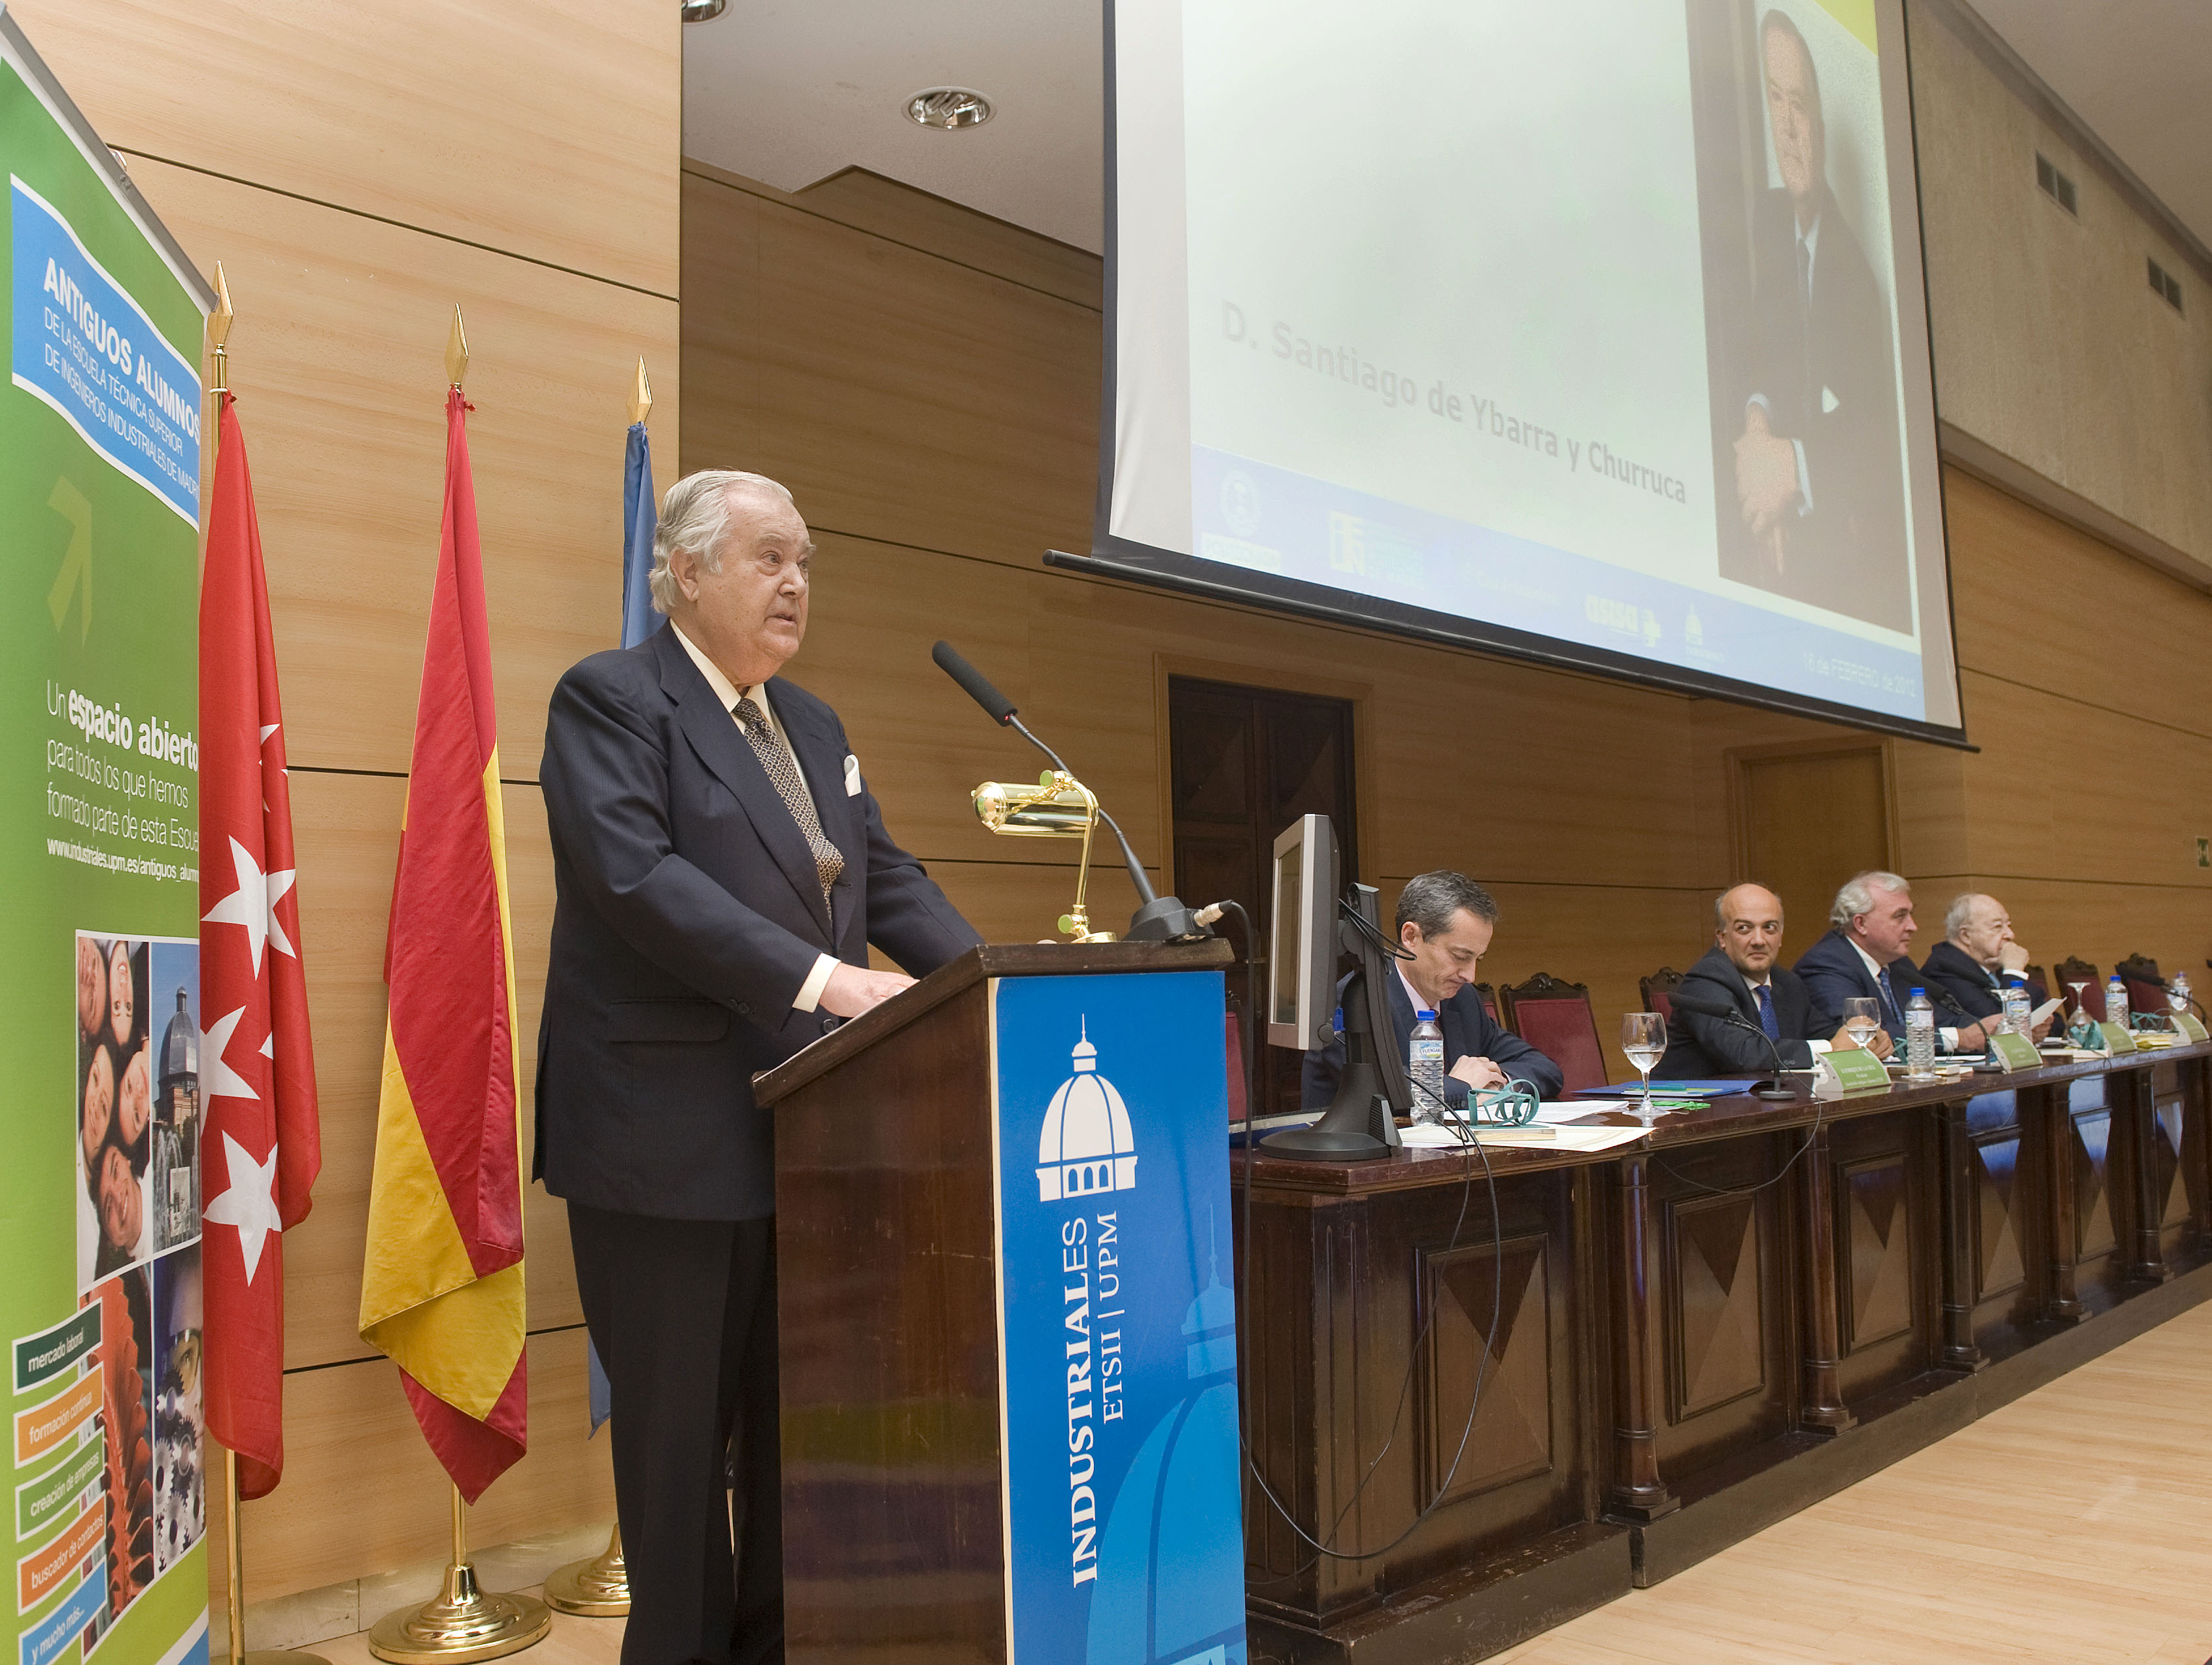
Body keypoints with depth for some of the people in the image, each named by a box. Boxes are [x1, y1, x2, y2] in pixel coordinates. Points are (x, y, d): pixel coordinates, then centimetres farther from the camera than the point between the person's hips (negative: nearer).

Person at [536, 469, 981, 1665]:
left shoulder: (813, 725, 17)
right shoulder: (609, 700, -7)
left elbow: (888, 878, 14)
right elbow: (636, 874, -21)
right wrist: (821, 978, -28)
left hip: (808, 1133, 7)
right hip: (672, 1141, -7)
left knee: (798, 1424, 15)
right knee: (680, 1432, 5)